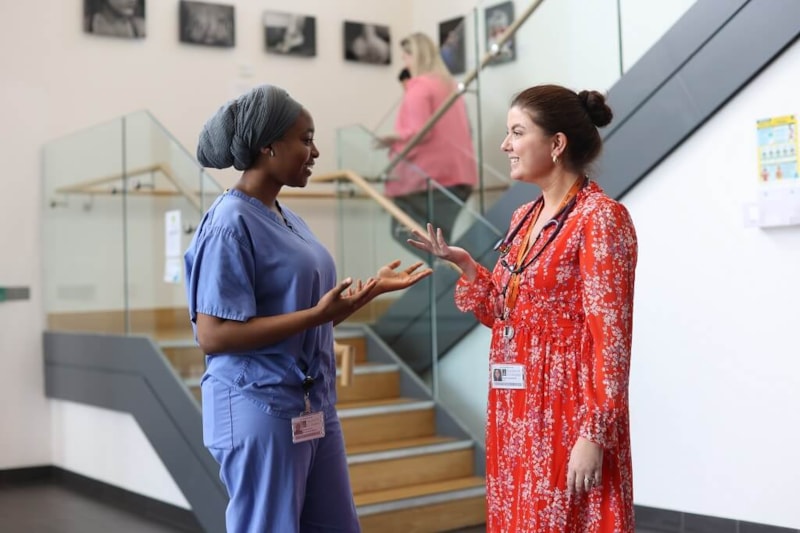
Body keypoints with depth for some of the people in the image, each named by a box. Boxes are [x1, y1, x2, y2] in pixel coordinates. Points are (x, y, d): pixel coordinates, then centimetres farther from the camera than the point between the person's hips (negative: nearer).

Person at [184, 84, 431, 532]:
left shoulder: (287, 218, 10)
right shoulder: (231, 224, -15)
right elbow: (213, 335, -21)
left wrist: (373, 288, 7)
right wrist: (319, 313, -24)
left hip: (314, 406, 9)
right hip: (262, 410, -9)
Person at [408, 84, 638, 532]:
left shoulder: (600, 217, -12)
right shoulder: (525, 218, 12)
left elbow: (609, 336, -16)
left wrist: (593, 434, -19)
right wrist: (465, 266, 7)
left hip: (569, 415, -8)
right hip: (517, 412, 8)